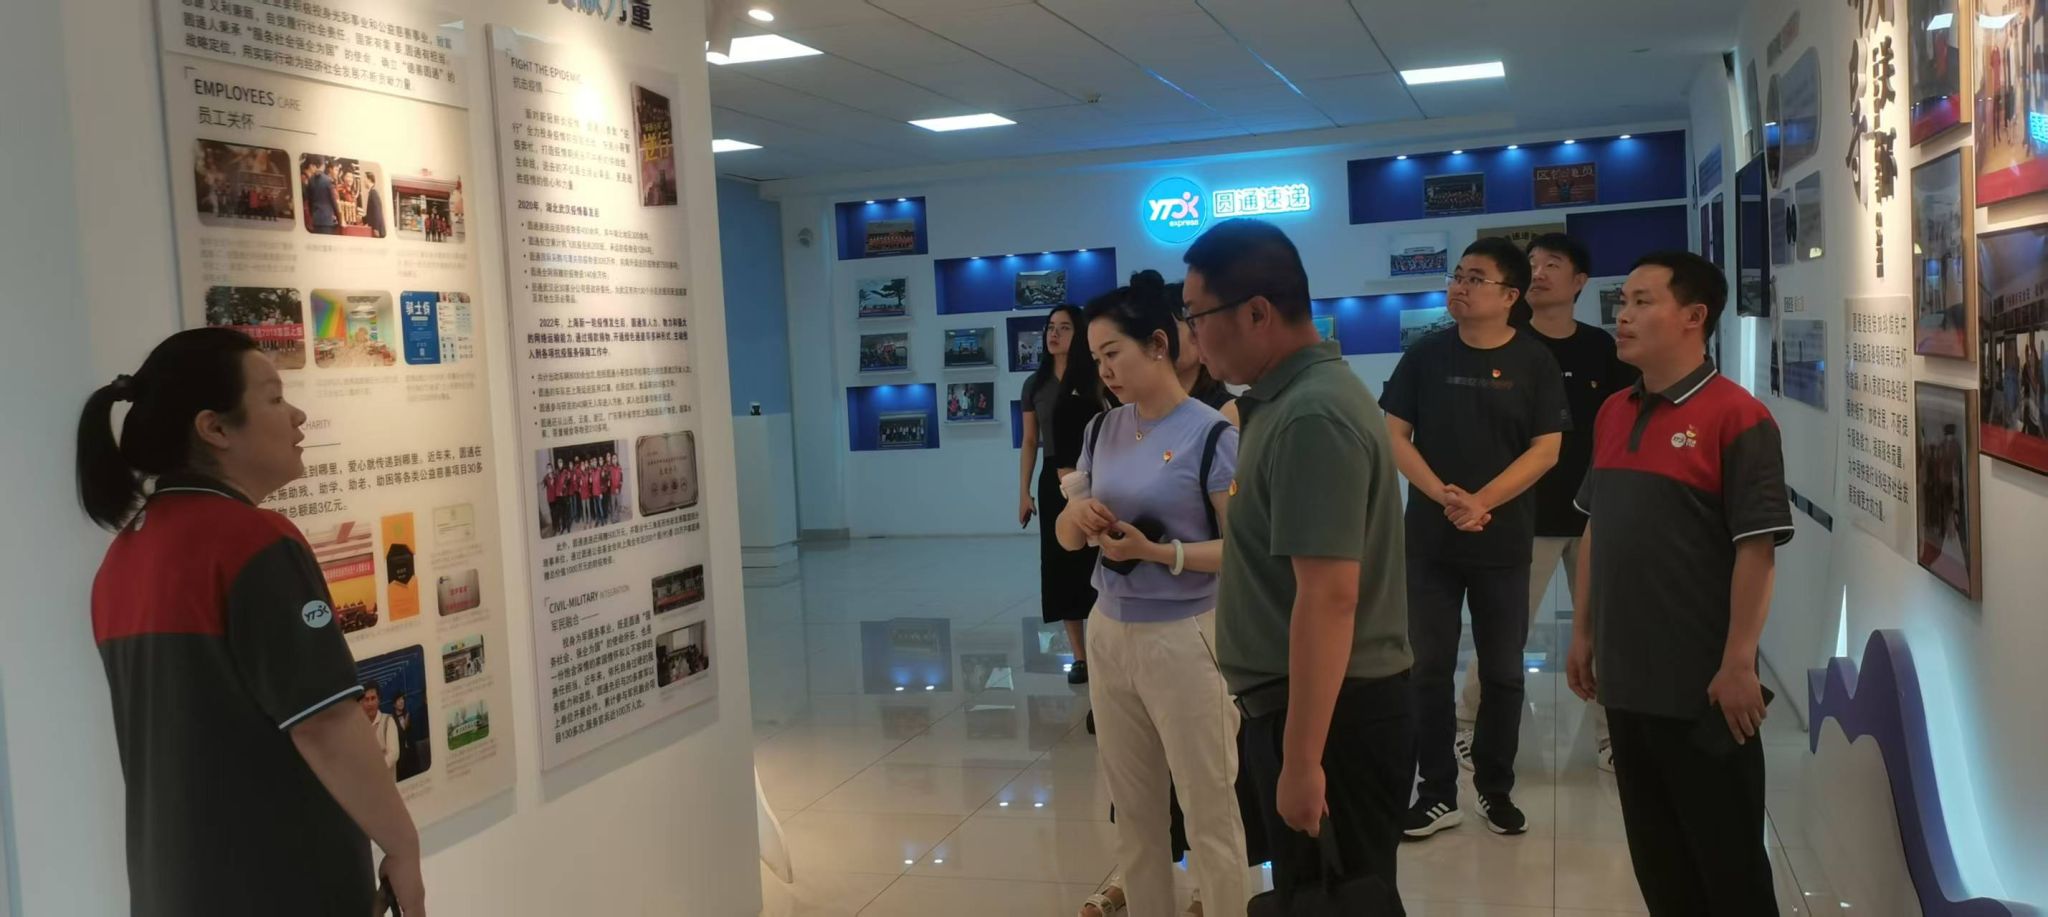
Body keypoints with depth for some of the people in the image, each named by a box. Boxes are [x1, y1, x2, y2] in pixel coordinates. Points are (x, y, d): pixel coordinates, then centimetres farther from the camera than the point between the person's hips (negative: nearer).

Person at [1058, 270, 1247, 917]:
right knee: (1133, 813, 17)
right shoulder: (1102, 431, 6)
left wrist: (1157, 551, -24)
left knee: (1209, 815, 4)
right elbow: (1067, 538, 11)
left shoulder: (1211, 434, -12)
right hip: (1110, 633, 6)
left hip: (1184, 638, -6)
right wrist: (1077, 515, -11)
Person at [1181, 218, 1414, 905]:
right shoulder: (1289, 399, 9)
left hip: (1330, 716, -10)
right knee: (1311, 892, 21)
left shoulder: (1311, 417, -23)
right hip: (1301, 703, 10)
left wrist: (1302, 758, -26)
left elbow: (1329, 598, -27)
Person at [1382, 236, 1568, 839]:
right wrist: (1444, 496, -14)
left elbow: (1545, 450, -5)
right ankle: (1438, 792, 16)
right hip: (1429, 539, 1)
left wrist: (1481, 502, -16)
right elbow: (1394, 437, 0)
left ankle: (1495, 788, 24)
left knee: (1502, 671, 9)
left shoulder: (1534, 363, -1)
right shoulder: (1425, 356, 2)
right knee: (1429, 668, 5)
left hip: (1504, 541, -1)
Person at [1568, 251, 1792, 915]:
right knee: (1654, 852, 18)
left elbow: (1757, 548, -16)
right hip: (1626, 677, 7)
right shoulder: (1613, 415, 9)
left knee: (1727, 860, 8)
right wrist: (1584, 632, 13)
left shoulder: (1736, 417, -13)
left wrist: (1738, 664, -19)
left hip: (1702, 686, -7)